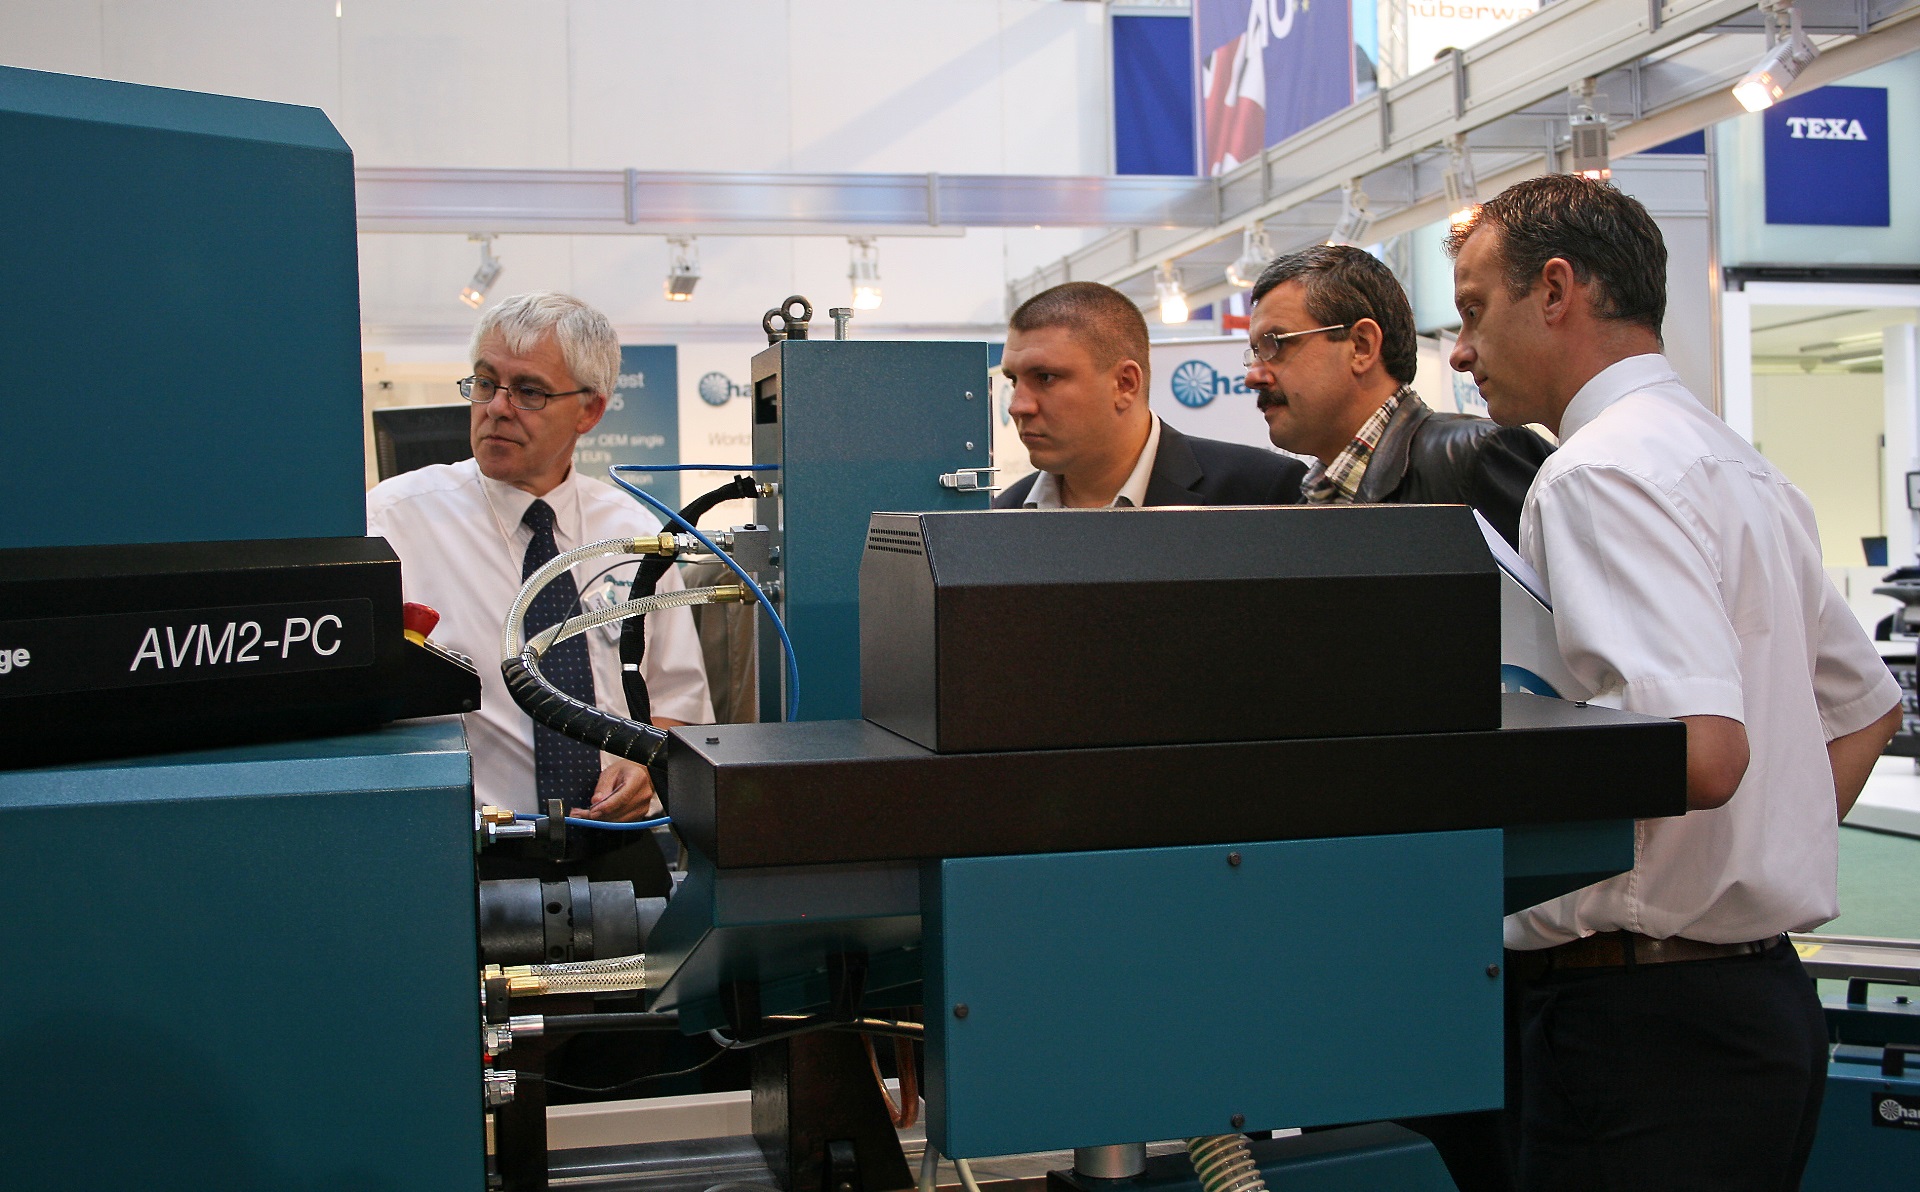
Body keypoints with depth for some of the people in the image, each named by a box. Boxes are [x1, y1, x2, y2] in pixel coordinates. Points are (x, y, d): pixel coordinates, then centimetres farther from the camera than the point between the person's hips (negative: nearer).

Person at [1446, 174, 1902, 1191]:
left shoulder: (1601, 471, -14)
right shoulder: (1746, 470, 16)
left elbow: (1700, 749, -27)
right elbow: (1867, 706, 27)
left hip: (1644, 1026, -10)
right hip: (1762, 990, 10)